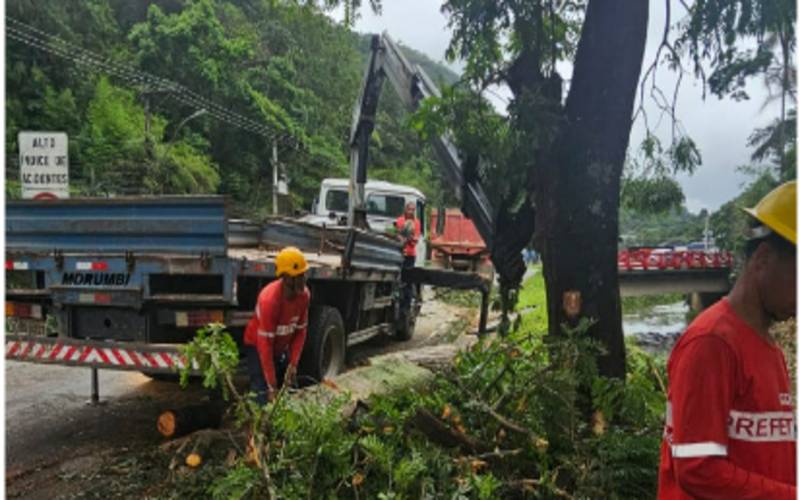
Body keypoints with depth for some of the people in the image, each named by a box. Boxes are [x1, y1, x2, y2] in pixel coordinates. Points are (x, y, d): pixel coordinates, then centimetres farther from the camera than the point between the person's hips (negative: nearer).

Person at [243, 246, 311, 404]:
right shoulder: (269, 300, -35)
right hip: (257, 347, -6)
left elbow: (300, 331, -5)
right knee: (263, 398, -13)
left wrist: (293, 364, -13)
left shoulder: (304, 295, -17)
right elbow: (265, 344, -32)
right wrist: (272, 386, -29)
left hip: (282, 347, 6)